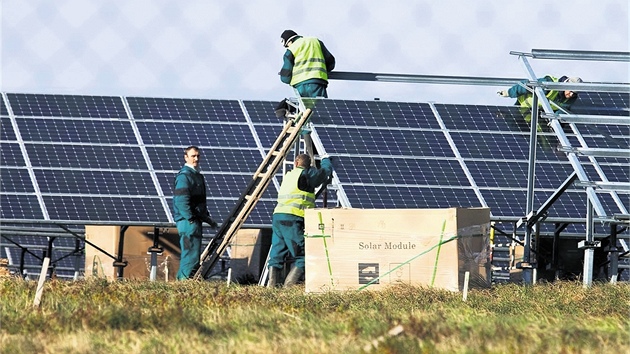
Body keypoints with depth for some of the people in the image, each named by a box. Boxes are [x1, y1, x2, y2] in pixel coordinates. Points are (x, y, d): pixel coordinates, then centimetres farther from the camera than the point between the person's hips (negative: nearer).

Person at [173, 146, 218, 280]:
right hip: (187, 221, -10)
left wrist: (208, 218, 20)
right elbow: (181, 201, -20)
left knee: (194, 254, 13)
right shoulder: (184, 176, -12)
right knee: (191, 254, -13)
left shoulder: (198, 176, 19)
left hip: (195, 220, 10)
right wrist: (190, 219, -23)